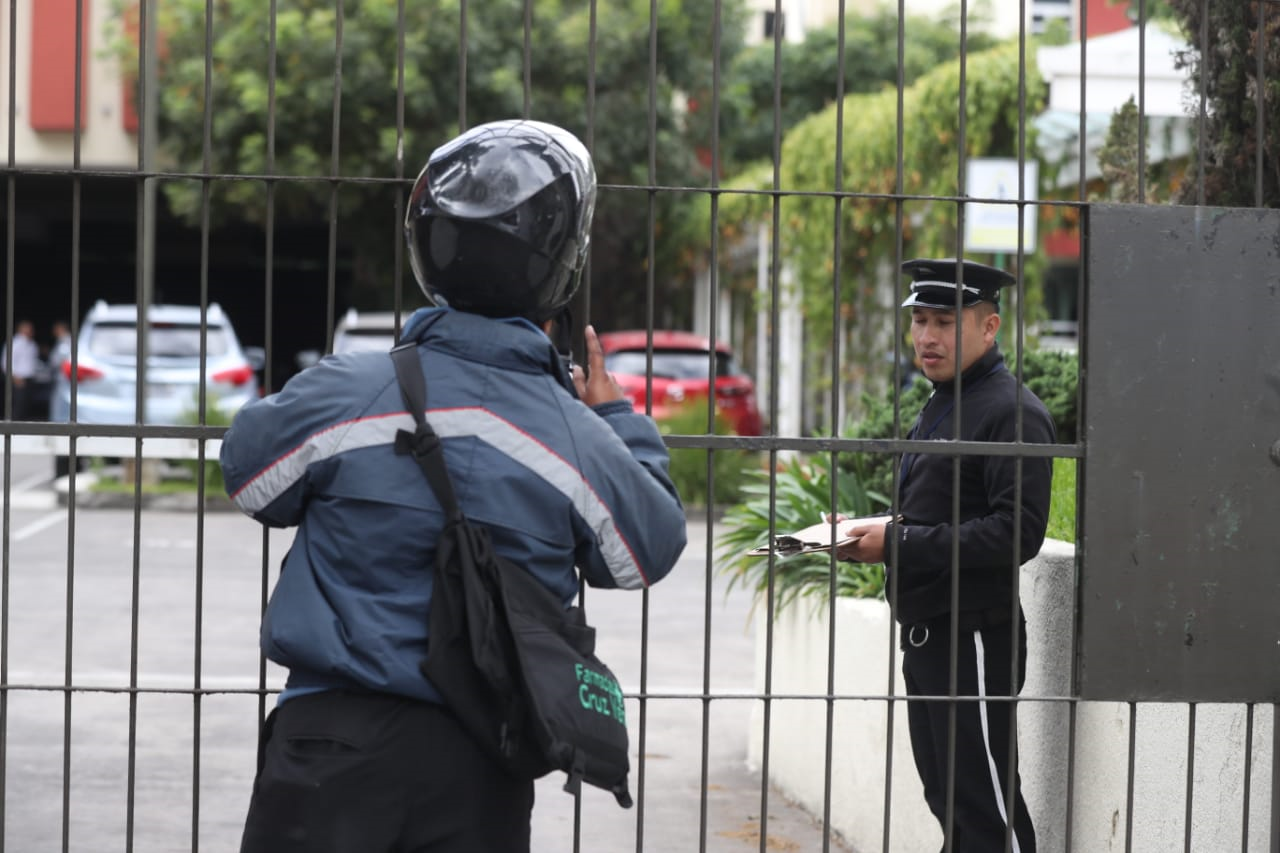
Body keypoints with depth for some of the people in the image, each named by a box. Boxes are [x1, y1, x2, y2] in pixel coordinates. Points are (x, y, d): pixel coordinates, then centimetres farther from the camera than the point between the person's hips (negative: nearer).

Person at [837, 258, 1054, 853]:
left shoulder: (1012, 412, -13)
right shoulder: (941, 404, 17)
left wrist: (900, 541, -22)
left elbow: (1016, 533, -22)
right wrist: (873, 539, 6)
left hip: (974, 638, -10)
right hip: (925, 634, 10)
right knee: (947, 799, 15)